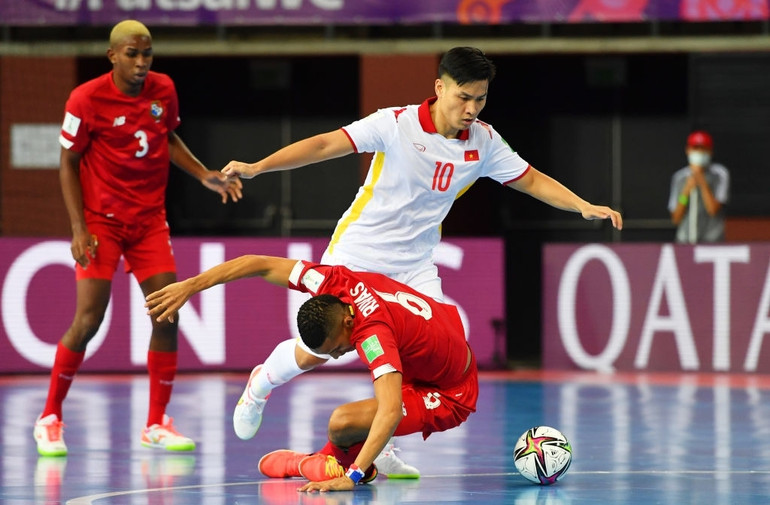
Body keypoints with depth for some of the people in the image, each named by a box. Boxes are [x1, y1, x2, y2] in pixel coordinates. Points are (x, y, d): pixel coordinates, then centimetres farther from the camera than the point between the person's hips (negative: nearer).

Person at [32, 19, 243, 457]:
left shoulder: (164, 90, 0)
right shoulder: (87, 100, -13)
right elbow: (68, 164, -6)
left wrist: (204, 175, 4)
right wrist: (79, 229, -13)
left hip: (150, 220, 5)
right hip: (101, 221, -5)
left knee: (166, 317, -3)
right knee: (88, 320, -11)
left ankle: (157, 425, 8)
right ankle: (50, 419, 5)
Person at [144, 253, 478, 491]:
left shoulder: (373, 336, -37)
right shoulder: (335, 282, -17)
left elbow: (390, 412, -46)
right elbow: (260, 264, -13)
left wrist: (352, 476, -51)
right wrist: (189, 286, -18)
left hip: (450, 397, -9)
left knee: (342, 423, -24)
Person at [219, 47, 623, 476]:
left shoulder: (484, 142, -5)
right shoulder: (397, 124, -19)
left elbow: (533, 180, 4)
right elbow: (325, 145, -22)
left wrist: (584, 206, -9)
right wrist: (257, 167, -31)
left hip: (414, 267, 4)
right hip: (356, 257, -4)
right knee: (315, 350, 1)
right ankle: (261, 385, 35)